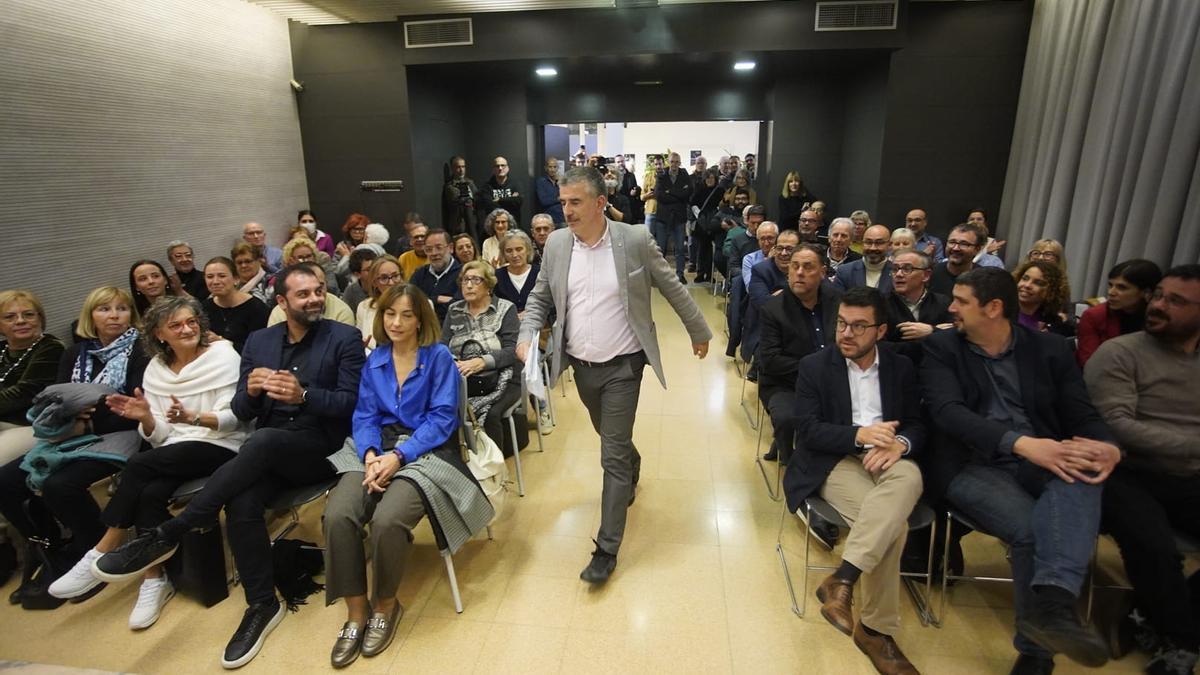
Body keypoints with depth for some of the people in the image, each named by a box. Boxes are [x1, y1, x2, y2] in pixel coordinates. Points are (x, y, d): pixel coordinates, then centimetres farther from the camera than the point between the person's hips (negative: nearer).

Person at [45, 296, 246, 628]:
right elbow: (159, 436, 7)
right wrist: (146, 418, -14)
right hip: (174, 453, 5)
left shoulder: (223, 356, -4)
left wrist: (192, 418, -28)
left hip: (221, 447, -4)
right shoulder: (155, 369, 11)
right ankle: (154, 580, -12)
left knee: (138, 464, -25)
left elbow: (233, 417, -11)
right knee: (150, 493, -27)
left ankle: (101, 556, -9)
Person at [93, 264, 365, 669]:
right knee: (241, 504, -27)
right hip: (268, 455, 4)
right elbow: (241, 412, 11)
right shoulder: (258, 342, 14)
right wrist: (250, 390, -13)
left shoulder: (344, 338, 0)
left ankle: (166, 535, -23)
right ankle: (262, 606, -9)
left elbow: (352, 403, -7)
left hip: (320, 448, -4)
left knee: (261, 440, -34)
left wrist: (303, 395, -23)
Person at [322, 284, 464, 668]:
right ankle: (356, 611, -4)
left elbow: (442, 418, -7)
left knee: (387, 520, -30)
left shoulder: (439, 356, 0)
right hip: (379, 448, 4)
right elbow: (365, 416, 9)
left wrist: (399, 456, -18)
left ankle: (385, 604, 0)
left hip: (426, 449, -4)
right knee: (337, 516, -24)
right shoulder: (374, 360, 14)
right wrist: (370, 454, -13)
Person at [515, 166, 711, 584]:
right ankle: (632, 467, 58)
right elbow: (539, 299, 9)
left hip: (622, 366, -4)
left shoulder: (635, 240, -12)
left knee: (613, 456, -3)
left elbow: (673, 289, 0)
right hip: (581, 366, 5)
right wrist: (526, 336, -9)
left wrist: (698, 331, 9)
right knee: (611, 439, 25)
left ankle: (607, 548, 9)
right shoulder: (556, 244, -2)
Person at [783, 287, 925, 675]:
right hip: (834, 462, -3)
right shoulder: (814, 366, 3)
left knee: (910, 477, -35)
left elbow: (917, 425, 7)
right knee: (892, 522, -31)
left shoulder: (901, 368, 12)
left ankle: (843, 580, -33)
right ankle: (876, 629, -16)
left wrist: (899, 444, -18)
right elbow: (808, 430, -5)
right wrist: (859, 435, -22)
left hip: (886, 458, 3)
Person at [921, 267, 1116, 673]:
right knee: (1030, 529, -29)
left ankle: (1052, 601, -44)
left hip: (1041, 461, 3)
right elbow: (947, 411, -13)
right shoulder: (941, 348, 2)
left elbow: (1083, 416, 6)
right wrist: (1020, 442, -28)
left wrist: (1108, 447, -19)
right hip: (971, 466, -2)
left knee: (1083, 471, -32)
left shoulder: (1050, 350, 11)